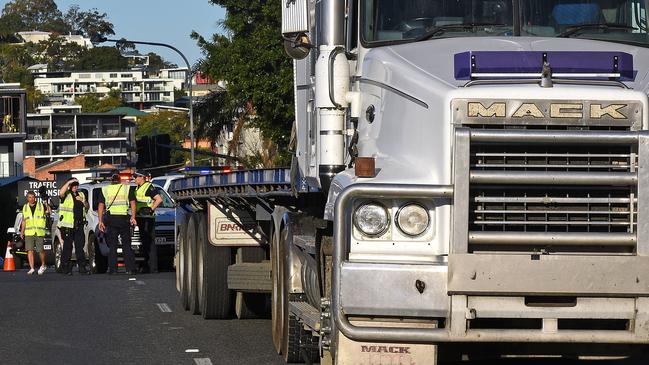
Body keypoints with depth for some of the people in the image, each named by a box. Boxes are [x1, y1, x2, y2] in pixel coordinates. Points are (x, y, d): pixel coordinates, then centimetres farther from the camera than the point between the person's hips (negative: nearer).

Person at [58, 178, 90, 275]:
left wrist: (83, 201, 1)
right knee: (67, 246, -4)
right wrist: (68, 182, -19)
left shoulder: (81, 195, 19)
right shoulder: (66, 195, 0)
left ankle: (82, 267, 7)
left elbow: (87, 207, 21)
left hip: (79, 225, 5)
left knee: (80, 246, 5)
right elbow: (61, 193, -23)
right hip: (67, 226, -5)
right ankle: (65, 268, -1)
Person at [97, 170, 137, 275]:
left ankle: (112, 269, -2)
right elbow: (133, 203, -1)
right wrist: (133, 217, -2)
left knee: (112, 246, 4)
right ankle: (130, 269, 0)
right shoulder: (127, 188, 6)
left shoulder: (105, 190, 7)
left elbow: (100, 206, 4)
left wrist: (100, 221, 4)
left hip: (111, 219, 0)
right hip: (124, 219, 0)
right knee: (127, 245, 6)